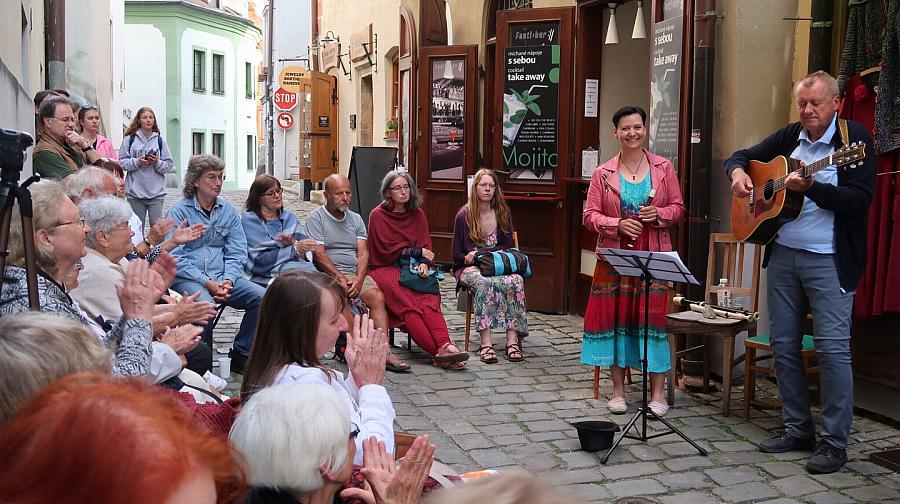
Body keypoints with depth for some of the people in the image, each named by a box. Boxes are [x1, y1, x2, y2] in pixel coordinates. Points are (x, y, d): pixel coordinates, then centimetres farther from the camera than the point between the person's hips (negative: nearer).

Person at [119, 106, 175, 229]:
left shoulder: (160, 140, 7)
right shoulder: (129, 139, 4)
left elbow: (170, 166, 5)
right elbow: (121, 163, 1)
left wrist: (157, 162, -12)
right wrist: (137, 162, -13)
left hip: (156, 192, 0)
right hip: (135, 192, 0)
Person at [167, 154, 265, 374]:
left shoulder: (228, 211, 13)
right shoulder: (179, 211, -1)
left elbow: (237, 253, 9)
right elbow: (175, 257, -8)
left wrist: (228, 280, -10)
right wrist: (206, 283, -17)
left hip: (222, 276, 5)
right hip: (187, 278, -4)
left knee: (262, 296, -17)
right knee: (204, 303, -35)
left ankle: (241, 355, -3)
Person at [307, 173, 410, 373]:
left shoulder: (356, 219, 19)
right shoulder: (316, 218, 5)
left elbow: (363, 253, 8)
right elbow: (319, 255, -6)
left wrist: (358, 279, -12)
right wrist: (340, 278, -17)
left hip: (356, 274, 4)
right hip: (328, 275, -4)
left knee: (377, 296, -24)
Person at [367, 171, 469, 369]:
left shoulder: (417, 214, 15)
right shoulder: (378, 215, 1)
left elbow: (425, 245, 10)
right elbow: (386, 250, -5)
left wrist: (424, 263, -11)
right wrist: (417, 252, -4)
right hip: (384, 269, -4)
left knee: (429, 299, -28)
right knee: (407, 304, -30)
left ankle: (445, 345, -46)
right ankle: (440, 352, -42)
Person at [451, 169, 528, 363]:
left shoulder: (503, 214, 10)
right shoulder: (463, 216, 4)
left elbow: (509, 248, 12)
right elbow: (457, 254, 7)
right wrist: (468, 258, -16)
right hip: (470, 268, -2)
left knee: (516, 281, -32)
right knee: (484, 282, -38)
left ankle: (512, 340, -37)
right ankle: (485, 343, -43)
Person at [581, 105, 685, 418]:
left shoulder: (663, 167, 5)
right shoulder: (603, 173, 3)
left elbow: (678, 207, 8)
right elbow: (590, 215, 1)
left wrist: (659, 214, -13)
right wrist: (618, 224, -15)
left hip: (654, 254, 0)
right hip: (614, 254, 1)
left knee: (653, 317, -3)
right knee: (615, 317, 2)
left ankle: (658, 392, 5)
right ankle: (618, 390, 14)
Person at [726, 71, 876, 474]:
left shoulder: (854, 138, -5)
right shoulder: (789, 137, 12)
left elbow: (860, 200, -15)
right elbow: (740, 155, 21)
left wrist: (810, 187, -25)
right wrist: (738, 172, -1)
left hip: (829, 261, -6)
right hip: (783, 255, 6)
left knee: (832, 348, -7)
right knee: (783, 345, 9)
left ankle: (835, 441, 4)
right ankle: (798, 429, 22)